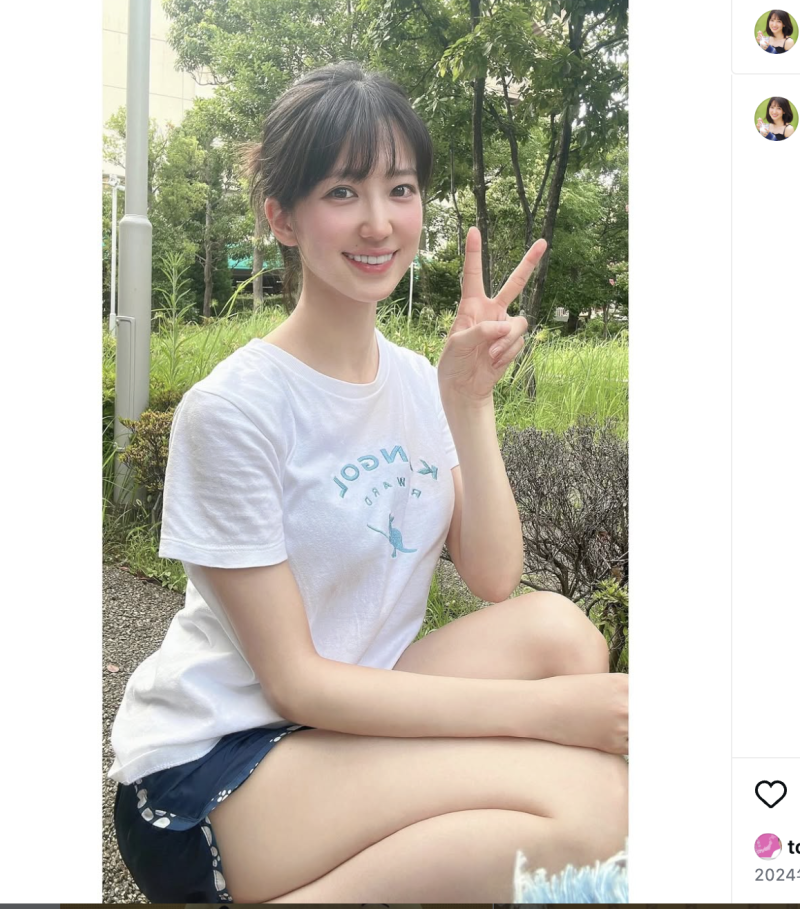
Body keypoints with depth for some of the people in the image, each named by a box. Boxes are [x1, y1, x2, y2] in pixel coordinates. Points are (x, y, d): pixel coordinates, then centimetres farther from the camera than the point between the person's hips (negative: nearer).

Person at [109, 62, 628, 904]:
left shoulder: (416, 380, 2)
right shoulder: (233, 409, -19)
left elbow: (493, 580, -4)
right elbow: (294, 681, -18)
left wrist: (468, 399, -15)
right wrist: (542, 709, -21)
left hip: (350, 714, 6)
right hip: (207, 772, -6)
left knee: (555, 625, -17)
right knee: (585, 797, -22)